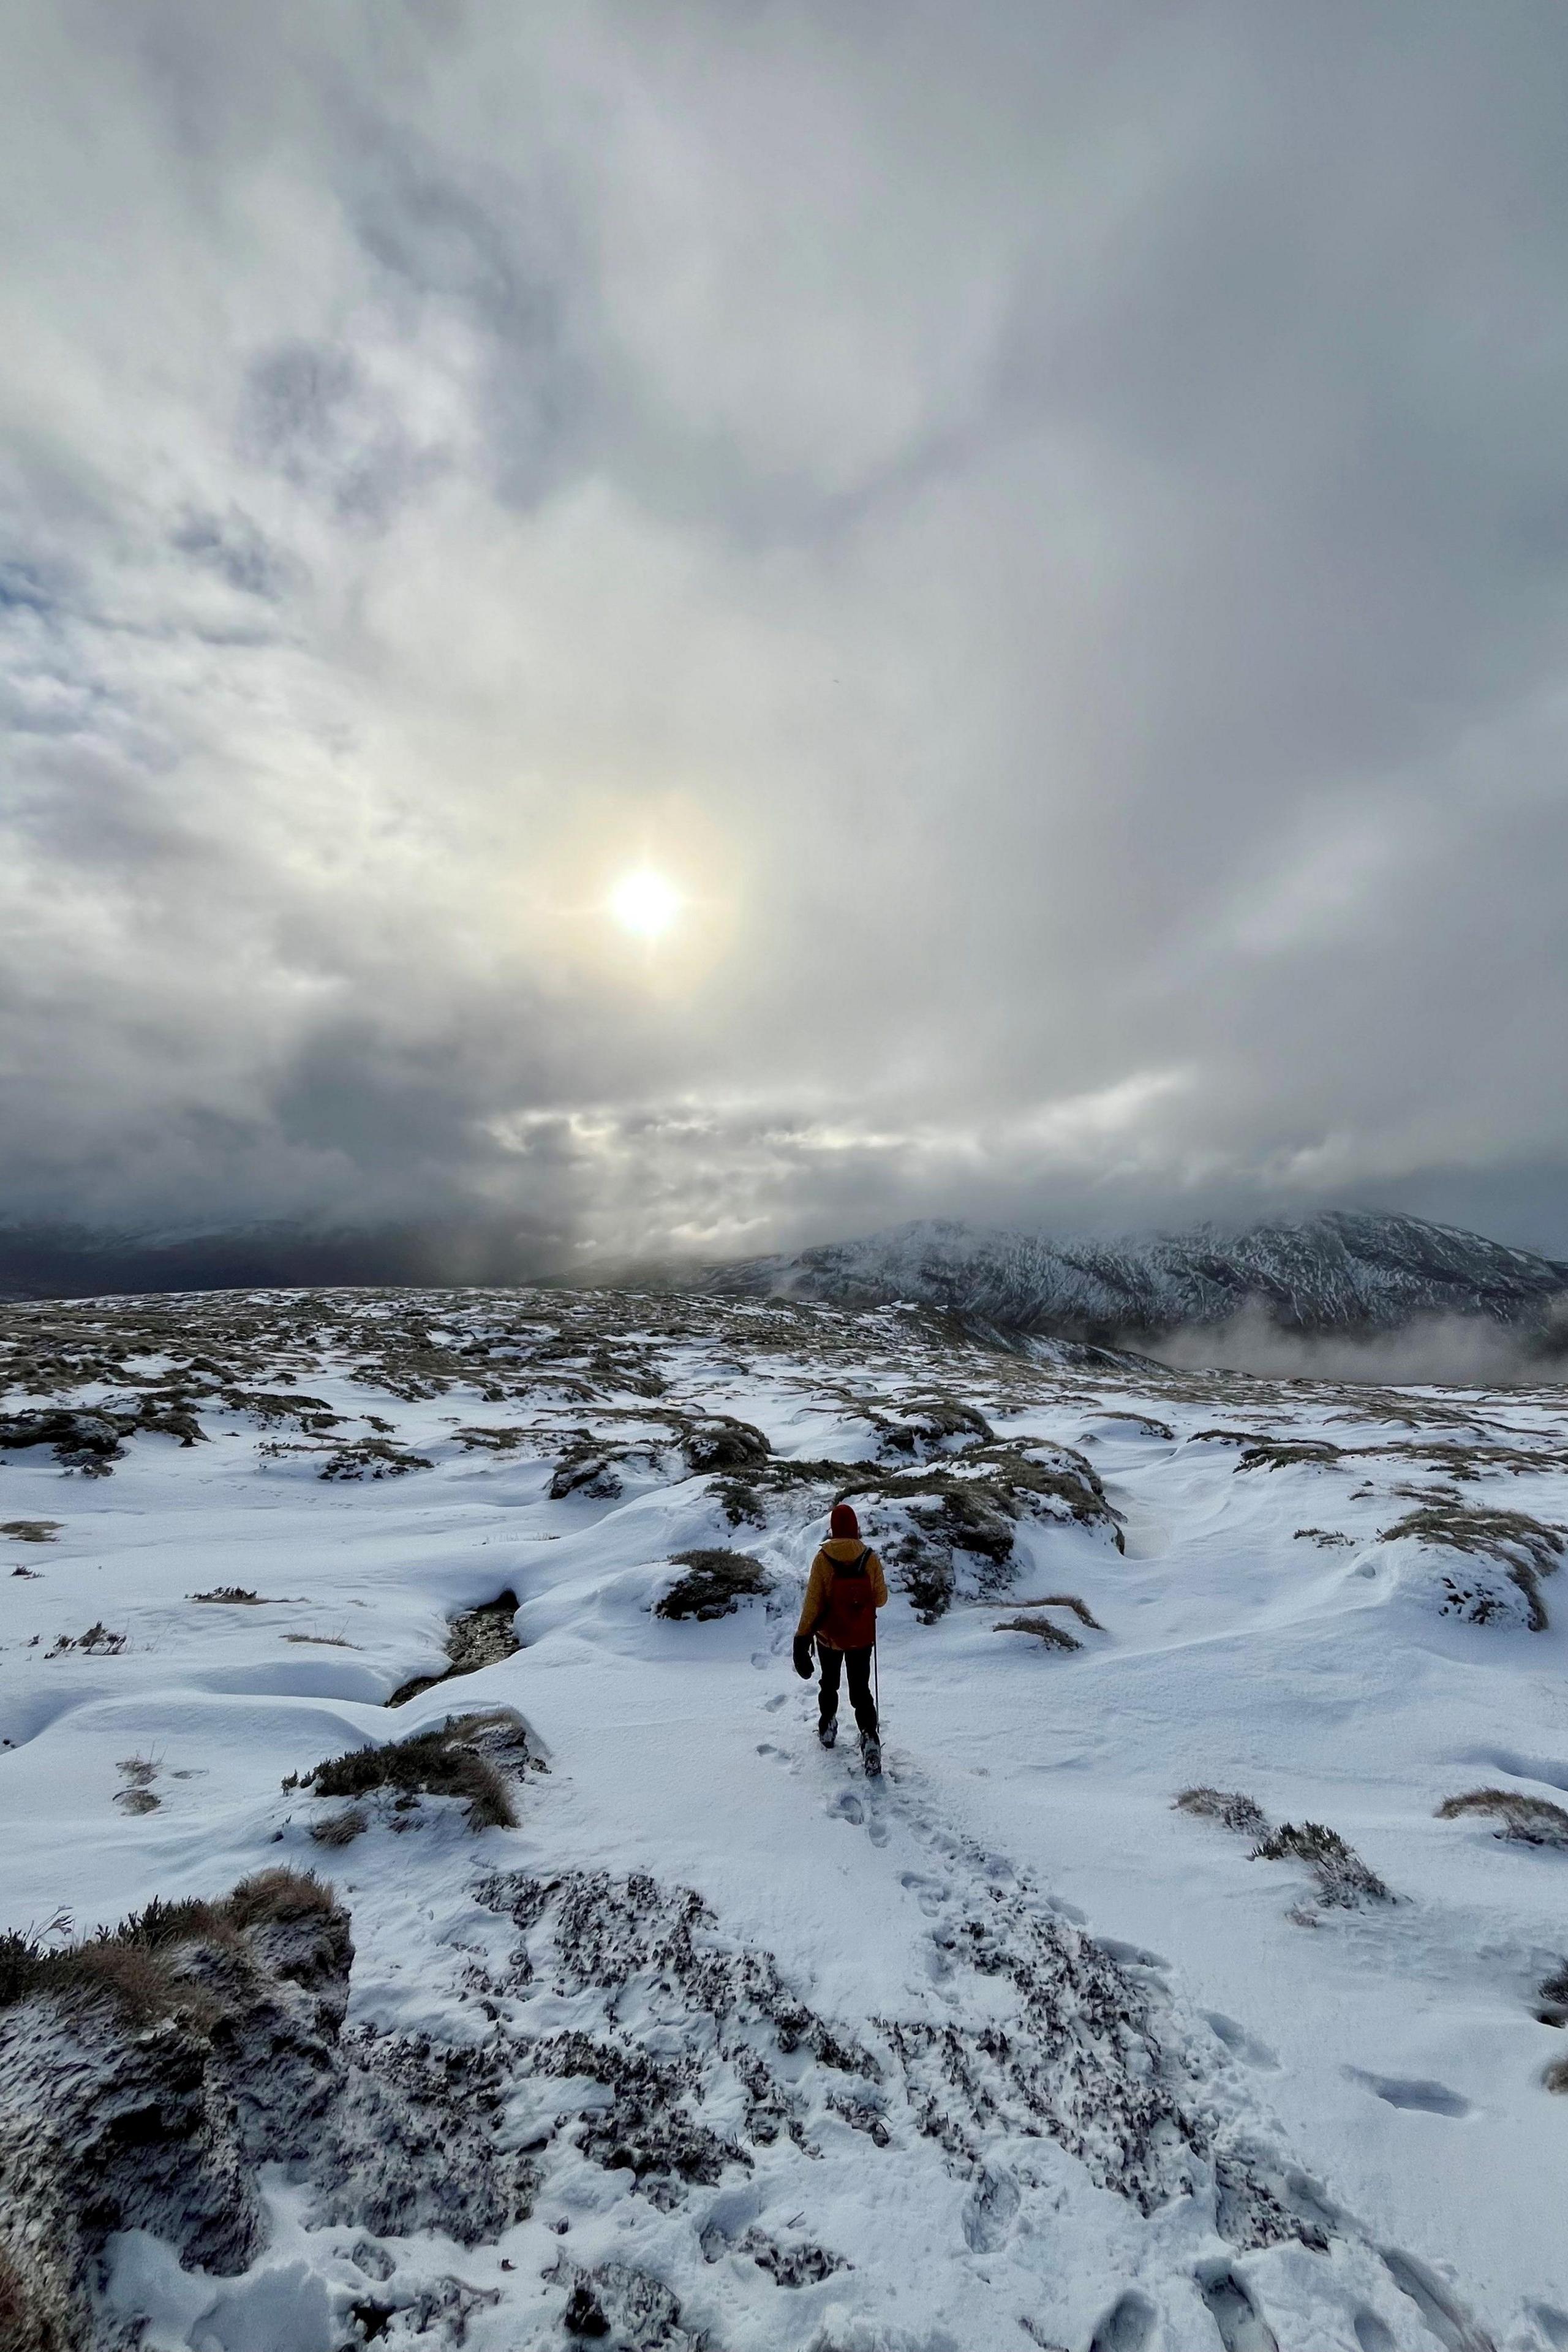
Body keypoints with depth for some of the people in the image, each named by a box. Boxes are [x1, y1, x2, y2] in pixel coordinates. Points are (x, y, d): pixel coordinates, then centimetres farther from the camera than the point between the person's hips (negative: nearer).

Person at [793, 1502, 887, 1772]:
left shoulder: (823, 1559, -18)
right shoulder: (870, 1559, -15)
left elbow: (813, 1603, -15)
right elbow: (881, 1599, -4)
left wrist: (802, 1638, -9)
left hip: (830, 1636, 0)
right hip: (862, 1638, 0)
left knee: (829, 1684, 24)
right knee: (861, 1690, 13)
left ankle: (827, 1728, 39)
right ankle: (870, 1736, -3)